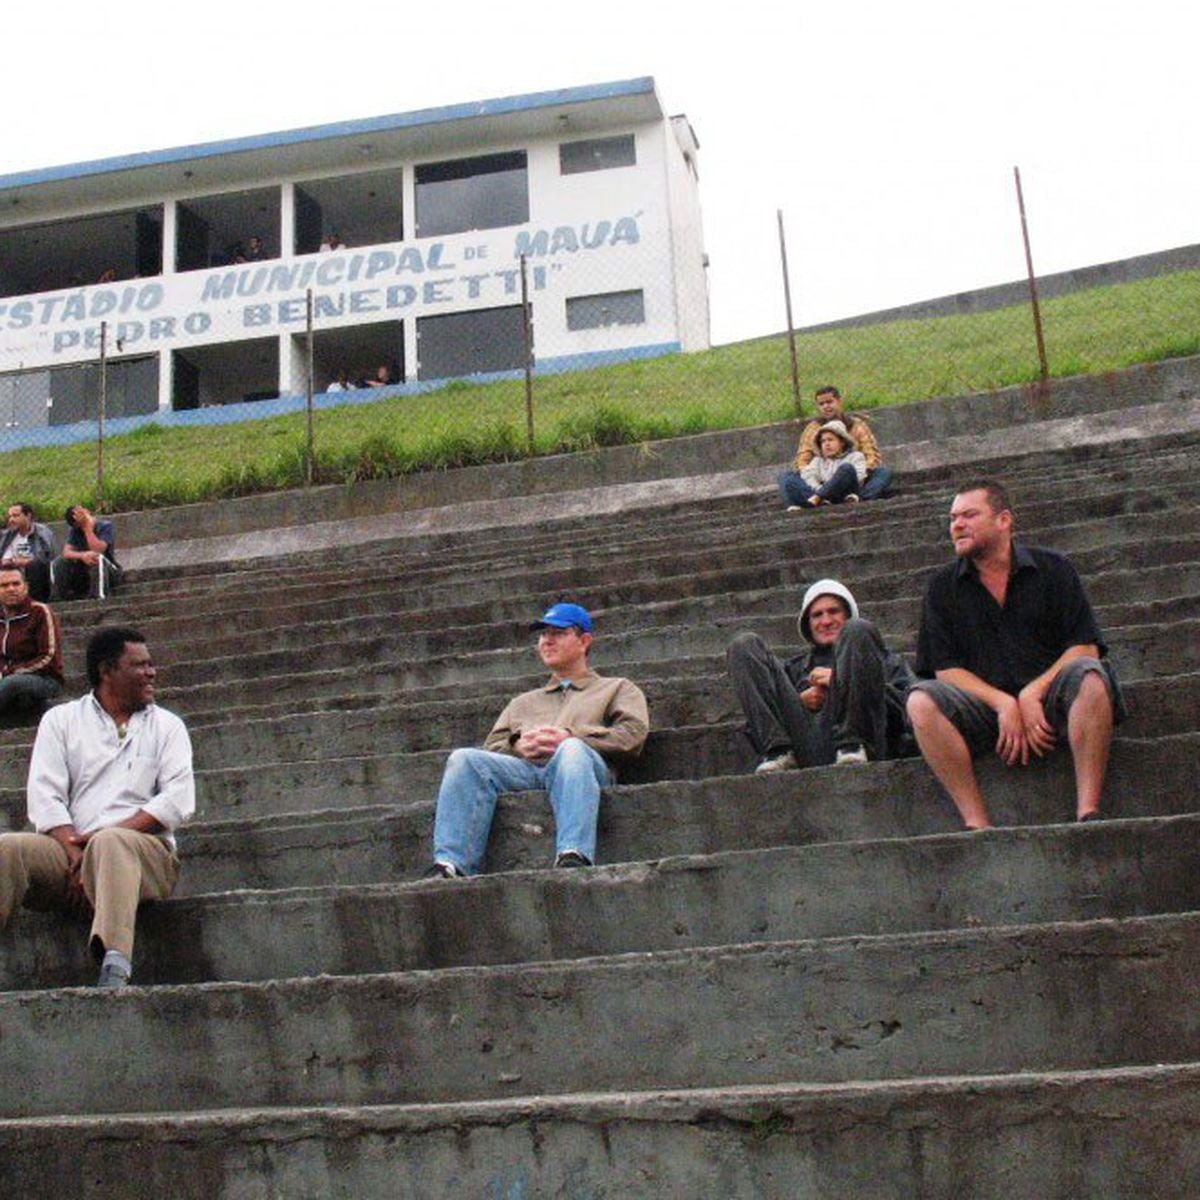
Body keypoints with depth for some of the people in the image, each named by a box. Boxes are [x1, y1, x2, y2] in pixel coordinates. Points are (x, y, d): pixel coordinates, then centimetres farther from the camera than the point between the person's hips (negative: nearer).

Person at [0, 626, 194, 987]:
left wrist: (99, 838, -10)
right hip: (69, 850, 2)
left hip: (145, 850, -2)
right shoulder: (61, 720, 18)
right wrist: (75, 852, -14)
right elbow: (44, 796, 4)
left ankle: (114, 969, -57)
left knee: (109, 843, -36)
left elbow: (178, 800, 2)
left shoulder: (166, 725, 17)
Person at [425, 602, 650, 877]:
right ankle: (451, 863, -41)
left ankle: (574, 856, -58)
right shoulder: (524, 702, 41)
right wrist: (518, 746, 1)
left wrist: (570, 737, -5)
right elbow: (492, 748, 26)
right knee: (464, 759, -27)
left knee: (573, 751, -41)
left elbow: (632, 735, 8)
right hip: (523, 767, 4)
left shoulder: (617, 688, 30)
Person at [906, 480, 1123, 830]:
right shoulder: (943, 585, 11)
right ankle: (977, 824, -31)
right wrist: (1003, 704, -14)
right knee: (922, 702, -27)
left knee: (1088, 676, -32)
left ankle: (1088, 814, -34)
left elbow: (1085, 647, -1)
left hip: (1050, 700, -1)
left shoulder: (1052, 569, 8)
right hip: (984, 707, 1)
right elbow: (946, 669, 2)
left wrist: (1032, 695, -16)